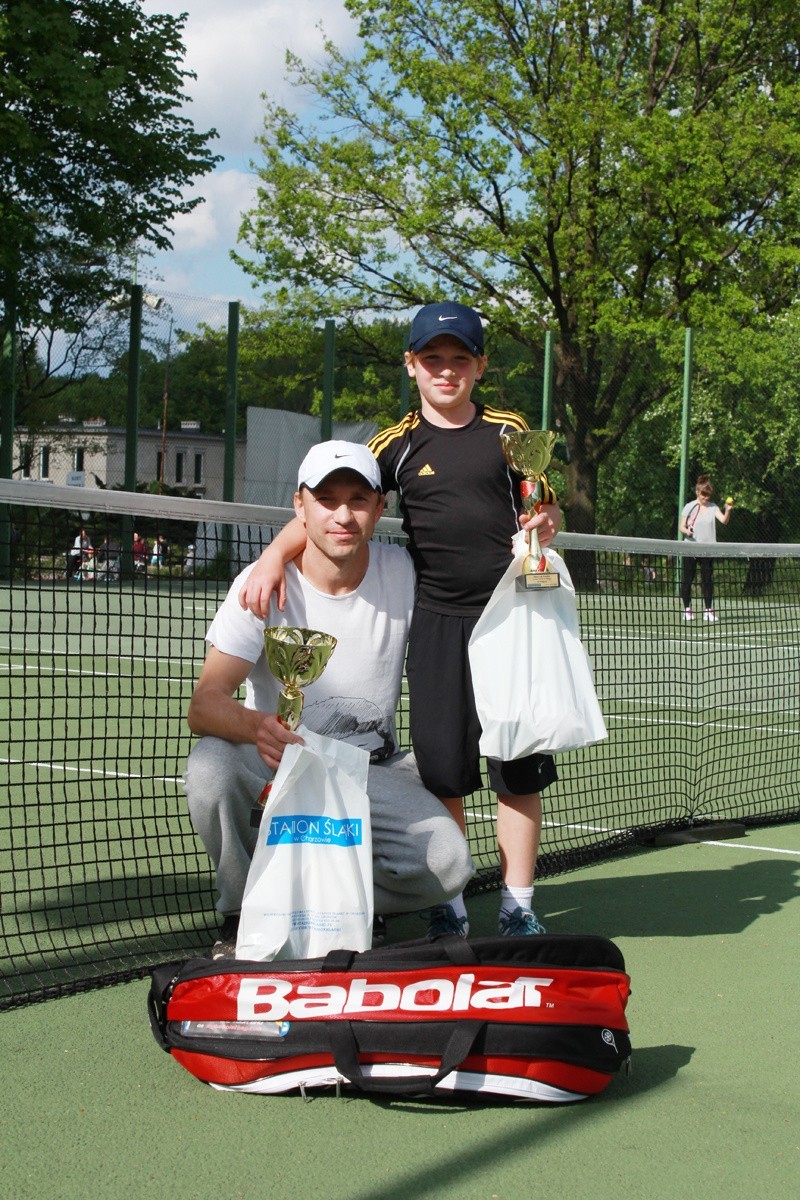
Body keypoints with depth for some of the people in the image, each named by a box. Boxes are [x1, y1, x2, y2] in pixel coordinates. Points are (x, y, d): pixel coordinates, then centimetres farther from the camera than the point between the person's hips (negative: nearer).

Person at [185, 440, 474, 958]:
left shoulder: (402, 572, -5)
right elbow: (205, 703, -22)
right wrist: (258, 726, -46)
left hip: (376, 772, 1)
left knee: (449, 862, -24)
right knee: (210, 764, -33)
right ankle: (244, 915, -8)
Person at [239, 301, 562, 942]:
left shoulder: (508, 430, 8)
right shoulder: (397, 445, 6)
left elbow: (547, 508, 16)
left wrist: (546, 522, -7)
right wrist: (275, 554, -14)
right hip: (438, 623, 0)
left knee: (521, 766, 1)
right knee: (444, 772, 2)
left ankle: (518, 907, 13)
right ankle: (448, 907, 15)